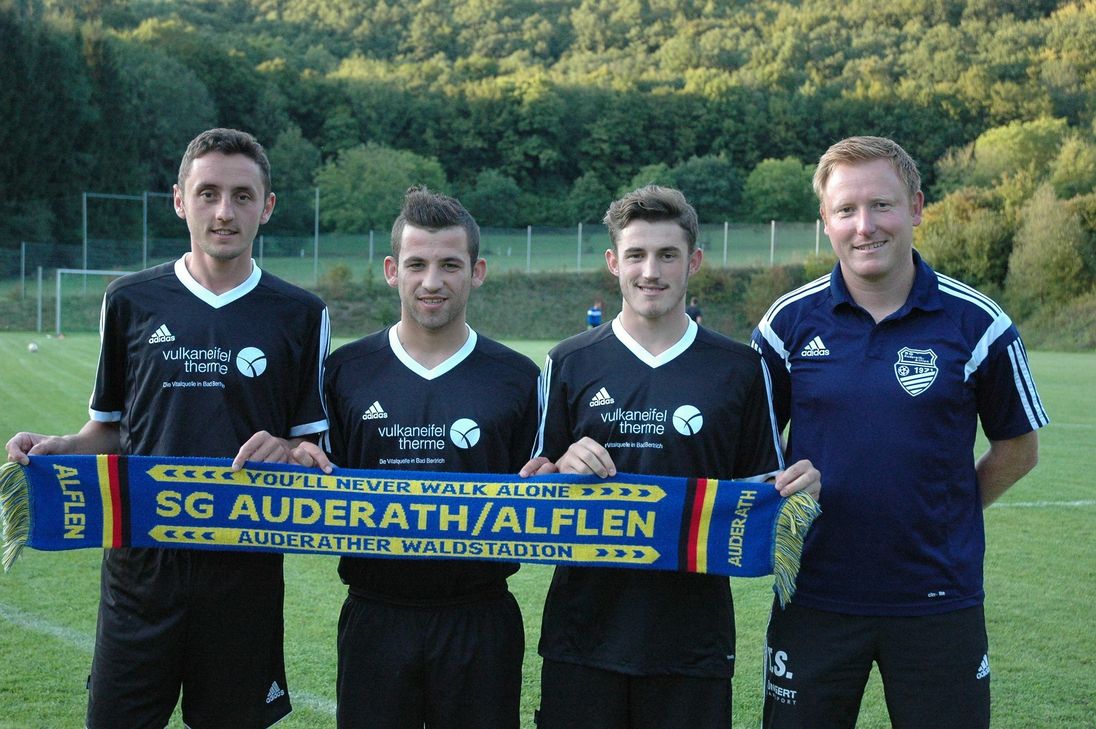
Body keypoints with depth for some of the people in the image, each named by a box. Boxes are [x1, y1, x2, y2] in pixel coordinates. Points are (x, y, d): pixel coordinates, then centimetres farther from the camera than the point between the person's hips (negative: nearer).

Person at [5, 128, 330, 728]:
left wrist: (288, 451, -15)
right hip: (141, 559, 1)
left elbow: (320, 444, 6)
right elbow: (109, 431, 13)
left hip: (244, 565, 0)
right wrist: (55, 447, -6)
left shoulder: (299, 315, 3)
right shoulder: (131, 301, 6)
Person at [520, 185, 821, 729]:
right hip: (585, 629, 0)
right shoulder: (570, 364, 4)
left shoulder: (740, 368, 5)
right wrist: (564, 470, -14)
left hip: (693, 637, 0)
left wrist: (797, 487, -12)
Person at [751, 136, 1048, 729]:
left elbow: (1018, 447, 8)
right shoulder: (789, 321, -1)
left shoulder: (976, 324, -4)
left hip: (939, 602, -1)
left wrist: (946, 514, 2)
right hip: (814, 599, 1)